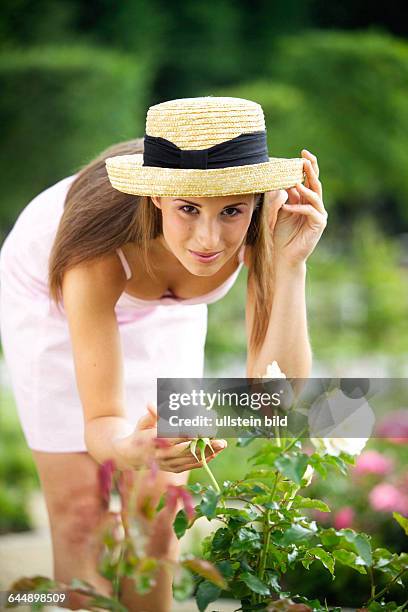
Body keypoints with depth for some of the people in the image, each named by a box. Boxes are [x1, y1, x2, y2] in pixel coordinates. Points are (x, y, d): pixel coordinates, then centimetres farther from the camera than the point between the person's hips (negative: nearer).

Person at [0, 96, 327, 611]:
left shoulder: (266, 226, -36)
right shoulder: (107, 241, -43)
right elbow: (99, 425, -41)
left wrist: (291, 265, -50)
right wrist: (133, 448, -64)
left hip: (161, 308, 3)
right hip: (53, 291, -2)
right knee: (79, 507, -2)